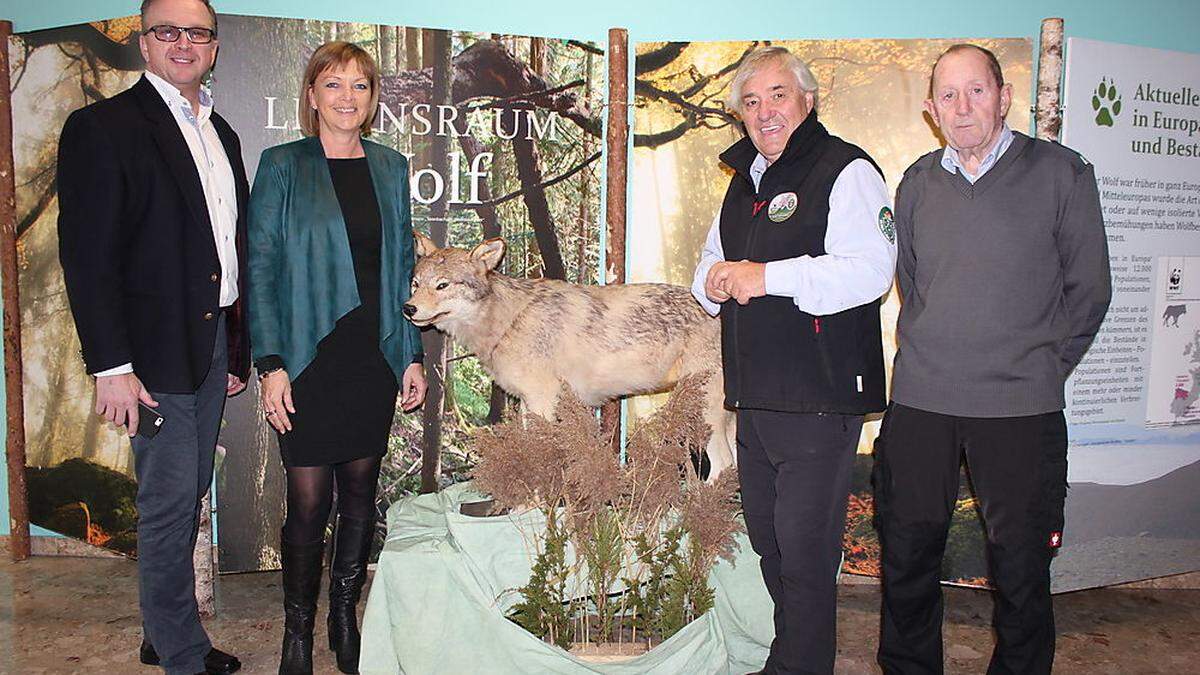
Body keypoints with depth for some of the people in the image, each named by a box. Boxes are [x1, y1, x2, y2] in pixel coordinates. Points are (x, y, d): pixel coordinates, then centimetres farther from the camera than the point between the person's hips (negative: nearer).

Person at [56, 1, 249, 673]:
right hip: (155, 350, -7)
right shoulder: (102, 127, -8)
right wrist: (111, 367, -17)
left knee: (188, 497, 16)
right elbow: (87, 257, -13)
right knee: (169, 504, 1)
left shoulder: (220, 132, 14)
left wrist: (240, 346, 13)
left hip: (214, 341, 7)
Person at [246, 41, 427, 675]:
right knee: (308, 499, 0)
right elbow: (260, 267, -3)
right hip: (308, 359, -3)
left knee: (360, 494, 10)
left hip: (374, 359, 3)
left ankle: (345, 617, 27)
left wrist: (411, 354, 8)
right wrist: (270, 363, -10)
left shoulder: (390, 167, 11)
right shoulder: (282, 166, 0)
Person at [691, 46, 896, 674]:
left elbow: (870, 270, -22)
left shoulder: (846, 171, -8)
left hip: (819, 398, -8)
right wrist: (716, 279, 4)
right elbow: (712, 263, 28)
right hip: (754, 397, 8)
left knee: (804, 551, -2)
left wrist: (768, 276, -24)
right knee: (769, 543, 18)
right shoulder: (744, 181, 18)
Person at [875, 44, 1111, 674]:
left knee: (1020, 569, 6)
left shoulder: (1060, 173, -1)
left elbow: (1089, 289, 4)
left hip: (1020, 408, -3)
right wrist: (928, 358, 12)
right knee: (906, 556, 11)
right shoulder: (919, 182, 9)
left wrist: (1041, 369, 4)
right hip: (919, 402, 3)